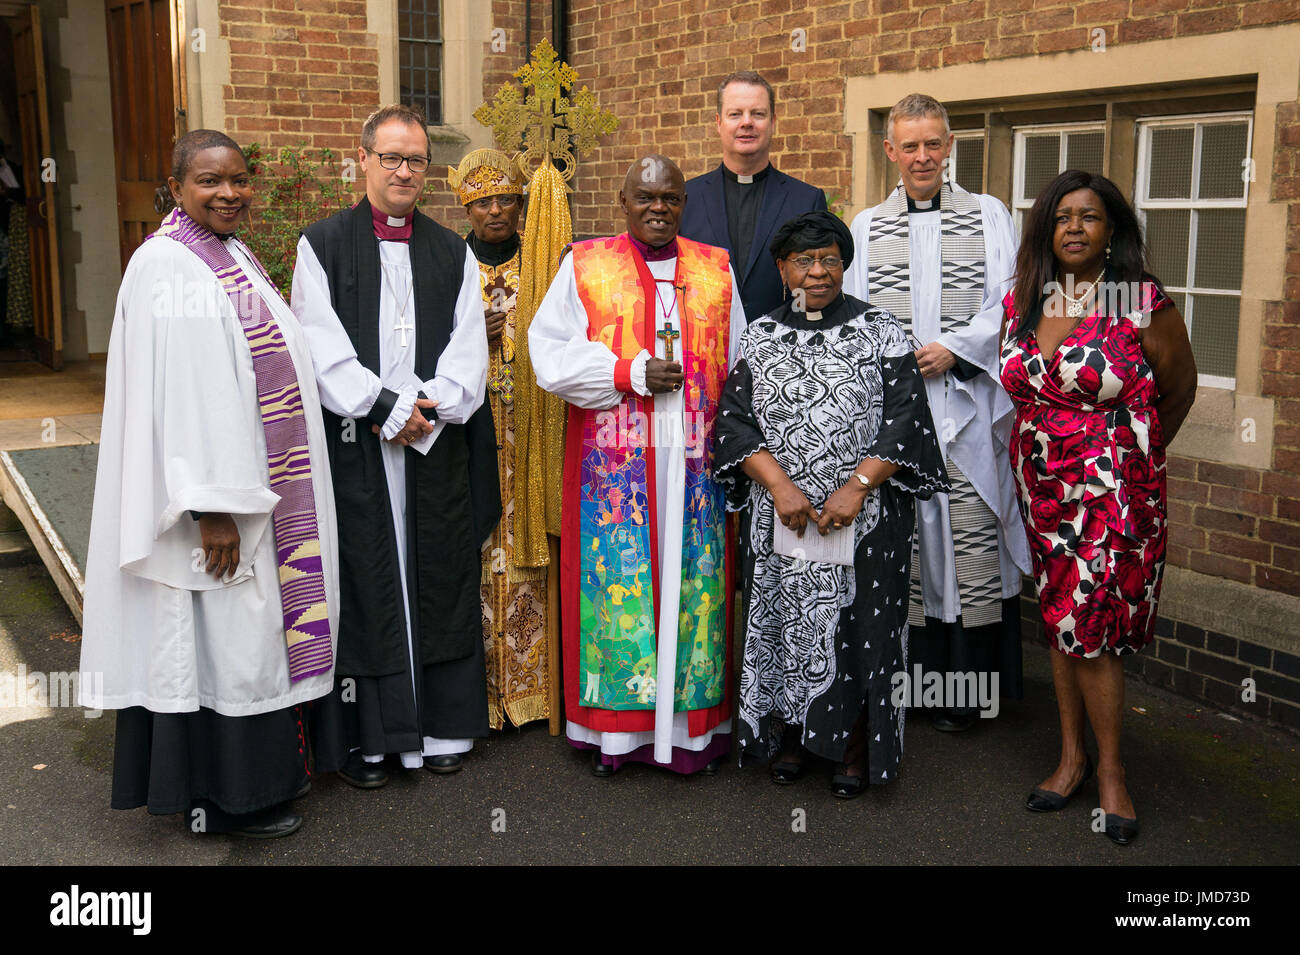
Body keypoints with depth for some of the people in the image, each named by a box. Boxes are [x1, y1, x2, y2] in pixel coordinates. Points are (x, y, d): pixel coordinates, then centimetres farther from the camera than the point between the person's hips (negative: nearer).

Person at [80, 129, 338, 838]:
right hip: (217, 494, -9)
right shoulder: (165, 266, -15)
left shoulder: (234, 256, 12)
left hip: (264, 485, 9)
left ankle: (262, 771, 29)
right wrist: (212, 504, -24)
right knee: (220, 635, 1)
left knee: (254, 628, 16)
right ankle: (226, 797, 15)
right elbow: (176, 394, -21)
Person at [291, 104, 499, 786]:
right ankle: (360, 736, 11)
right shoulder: (322, 245, 4)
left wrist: (429, 408, -11)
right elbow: (323, 348, -6)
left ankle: (439, 728, 18)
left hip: (439, 443, 3)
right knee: (361, 584, 1)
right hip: (353, 443, -3)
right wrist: (387, 410, -13)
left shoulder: (452, 254, 12)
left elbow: (469, 348, 4)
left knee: (437, 579, 7)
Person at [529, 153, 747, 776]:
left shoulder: (717, 270, 13)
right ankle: (615, 727, 12)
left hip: (695, 458, 2)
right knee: (617, 581, 0)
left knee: (694, 581, 3)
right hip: (614, 461, -2)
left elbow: (740, 365, 13)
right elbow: (550, 356, -3)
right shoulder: (585, 267, 6)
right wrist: (631, 374, -12)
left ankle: (692, 724, 13)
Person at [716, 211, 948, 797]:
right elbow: (735, 419, -1)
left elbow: (905, 416, -6)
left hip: (866, 517, -1)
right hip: (784, 517, 2)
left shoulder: (879, 331, 2)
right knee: (787, 620, 8)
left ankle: (856, 746, 19)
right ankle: (791, 733, 26)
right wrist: (780, 485, -14)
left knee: (859, 625, 3)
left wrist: (857, 486, -16)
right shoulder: (760, 337, 7)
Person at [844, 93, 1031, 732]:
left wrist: (954, 349, -11)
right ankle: (902, 671, 12)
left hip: (965, 406, -1)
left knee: (967, 540, -1)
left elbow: (1008, 302, 1)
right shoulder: (866, 226, 13)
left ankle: (962, 686, 8)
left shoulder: (987, 215, 9)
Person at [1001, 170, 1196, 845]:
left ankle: (1110, 770, 12)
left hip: (1114, 492, -5)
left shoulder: (1144, 303, -10)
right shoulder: (1023, 300, 5)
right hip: (1043, 487, 5)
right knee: (1061, 621, 11)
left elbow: (1179, 389, 4)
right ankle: (1072, 756, 24)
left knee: (1089, 630, -5)